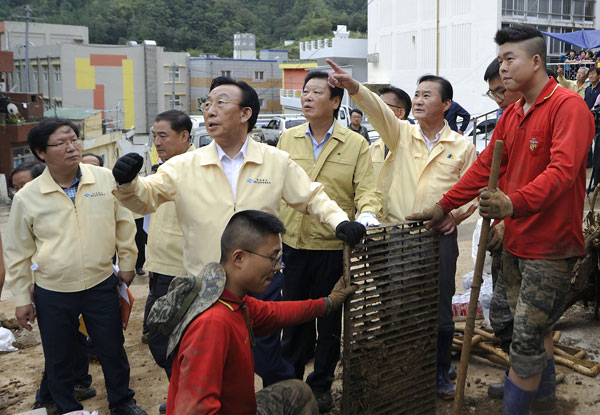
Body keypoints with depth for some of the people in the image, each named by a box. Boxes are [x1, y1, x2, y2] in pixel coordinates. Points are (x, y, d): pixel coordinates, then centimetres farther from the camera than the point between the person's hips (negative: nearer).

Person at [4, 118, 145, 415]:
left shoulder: (106, 180, -6)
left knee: (113, 350, 13)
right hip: (52, 294, 0)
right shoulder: (27, 197, -7)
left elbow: (124, 225, 6)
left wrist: (126, 263, 10)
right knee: (58, 360, 14)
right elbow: (18, 253, 2)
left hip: (102, 285, 0)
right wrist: (21, 298, 4)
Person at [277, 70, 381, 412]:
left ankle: (321, 386, 29)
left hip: (334, 246, -2)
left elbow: (367, 190, -4)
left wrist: (366, 213, -26)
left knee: (329, 321, 11)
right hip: (292, 244, 2)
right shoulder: (287, 140, 7)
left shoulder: (356, 144, -1)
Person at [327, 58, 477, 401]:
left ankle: (440, 372, 27)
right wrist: (353, 86, -31)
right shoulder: (401, 133, 5)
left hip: (440, 236, 0)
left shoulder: (462, 146, 5)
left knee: (440, 310, 6)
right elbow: (378, 109, -13)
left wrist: (456, 215, -8)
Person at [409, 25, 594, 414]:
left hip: (550, 246, -8)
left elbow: (562, 170, -25)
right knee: (538, 332, 17)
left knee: (527, 340, -6)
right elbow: (485, 167, 16)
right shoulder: (512, 114, 15)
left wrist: (514, 203, -39)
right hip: (515, 242, 8)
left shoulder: (568, 106, -11)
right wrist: (443, 206, 12)